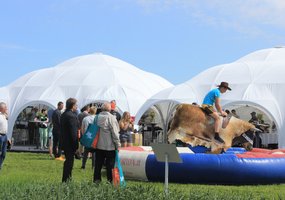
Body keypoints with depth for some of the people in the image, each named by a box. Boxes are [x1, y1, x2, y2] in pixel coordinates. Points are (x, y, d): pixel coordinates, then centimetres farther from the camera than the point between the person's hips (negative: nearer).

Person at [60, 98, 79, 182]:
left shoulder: (63, 115, 11)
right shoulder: (71, 116, -19)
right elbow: (73, 132, -21)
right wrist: (76, 144, -18)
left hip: (64, 142, 10)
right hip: (70, 143, -10)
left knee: (68, 161, 19)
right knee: (69, 162, -2)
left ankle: (66, 180, 26)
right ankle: (66, 180, 1)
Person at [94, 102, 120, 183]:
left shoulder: (97, 117, 4)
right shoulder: (111, 117, -13)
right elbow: (114, 132, -14)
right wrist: (117, 144, -8)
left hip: (98, 145, 5)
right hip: (109, 146, -5)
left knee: (98, 164, 12)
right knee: (110, 164, 1)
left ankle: (96, 179, 15)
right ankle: (110, 180, 3)